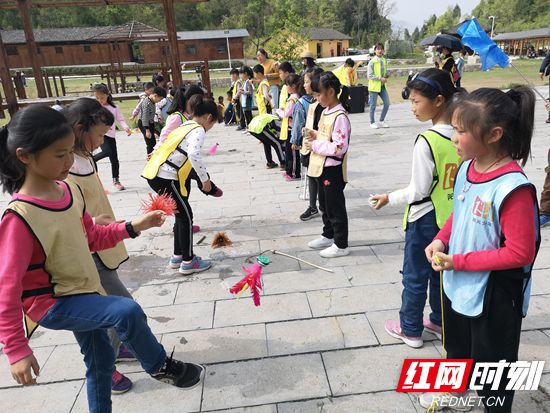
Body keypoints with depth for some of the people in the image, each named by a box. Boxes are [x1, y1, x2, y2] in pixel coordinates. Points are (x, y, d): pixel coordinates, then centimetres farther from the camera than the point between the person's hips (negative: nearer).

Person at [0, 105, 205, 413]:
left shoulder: (71, 191, -6)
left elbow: (91, 238, 9)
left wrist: (132, 227, -6)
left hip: (82, 292, 8)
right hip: (51, 304, -7)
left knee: (100, 359, 20)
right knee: (127, 311, -27)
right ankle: (161, 367, 0)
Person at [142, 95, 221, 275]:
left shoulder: (185, 126, 21)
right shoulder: (198, 130, -8)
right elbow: (193, 155, -27)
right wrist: (205, 179, -18)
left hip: (156, 174, 9)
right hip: (165, 178, -9)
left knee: (181, 214, 19)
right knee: (186, 216, 4)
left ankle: (177, 257, 30)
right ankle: (188, 262, 13)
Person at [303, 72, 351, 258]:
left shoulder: (340, 117, -20)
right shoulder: (325, 112, 9)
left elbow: (339, 147, -25)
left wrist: (315, 145, -20)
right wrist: (316, 135, 2)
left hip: (333, 169, -9)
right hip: (322, 167, 10)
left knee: (335, 207, 2)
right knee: (324, 205, 21)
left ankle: (341, 245, 16)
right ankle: (328, 236, 38)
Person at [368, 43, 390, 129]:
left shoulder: (384, 61, 9)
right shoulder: (372, 61, -10)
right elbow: (369, 75, -14)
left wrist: (386, 77, 0)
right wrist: (380, 78, -17)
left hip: (382, 86, 6)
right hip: (374, 86, -6)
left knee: (387, 103, 5)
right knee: (373, 105, 2)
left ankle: (382, 121, 20)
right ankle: (372, 122, 17)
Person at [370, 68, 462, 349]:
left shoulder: (426, 141, -23)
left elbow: (419, 190, -19)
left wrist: (389, 198, -5)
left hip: (425, 219, -7)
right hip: (452, 218, 7)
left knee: (415, 276, 10)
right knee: (441, 272, 22)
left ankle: (410, 330, 26)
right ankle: (440, 322, 38)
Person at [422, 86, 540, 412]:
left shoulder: (513, 188, -29)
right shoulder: (467, 168, -5)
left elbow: (519, 253, -26)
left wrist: (458, 261, -23)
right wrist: (440, 241, -5)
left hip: (494, 298, -8)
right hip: (457, 286, 8)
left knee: (490, 364, 17)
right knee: (456, 346, 31)